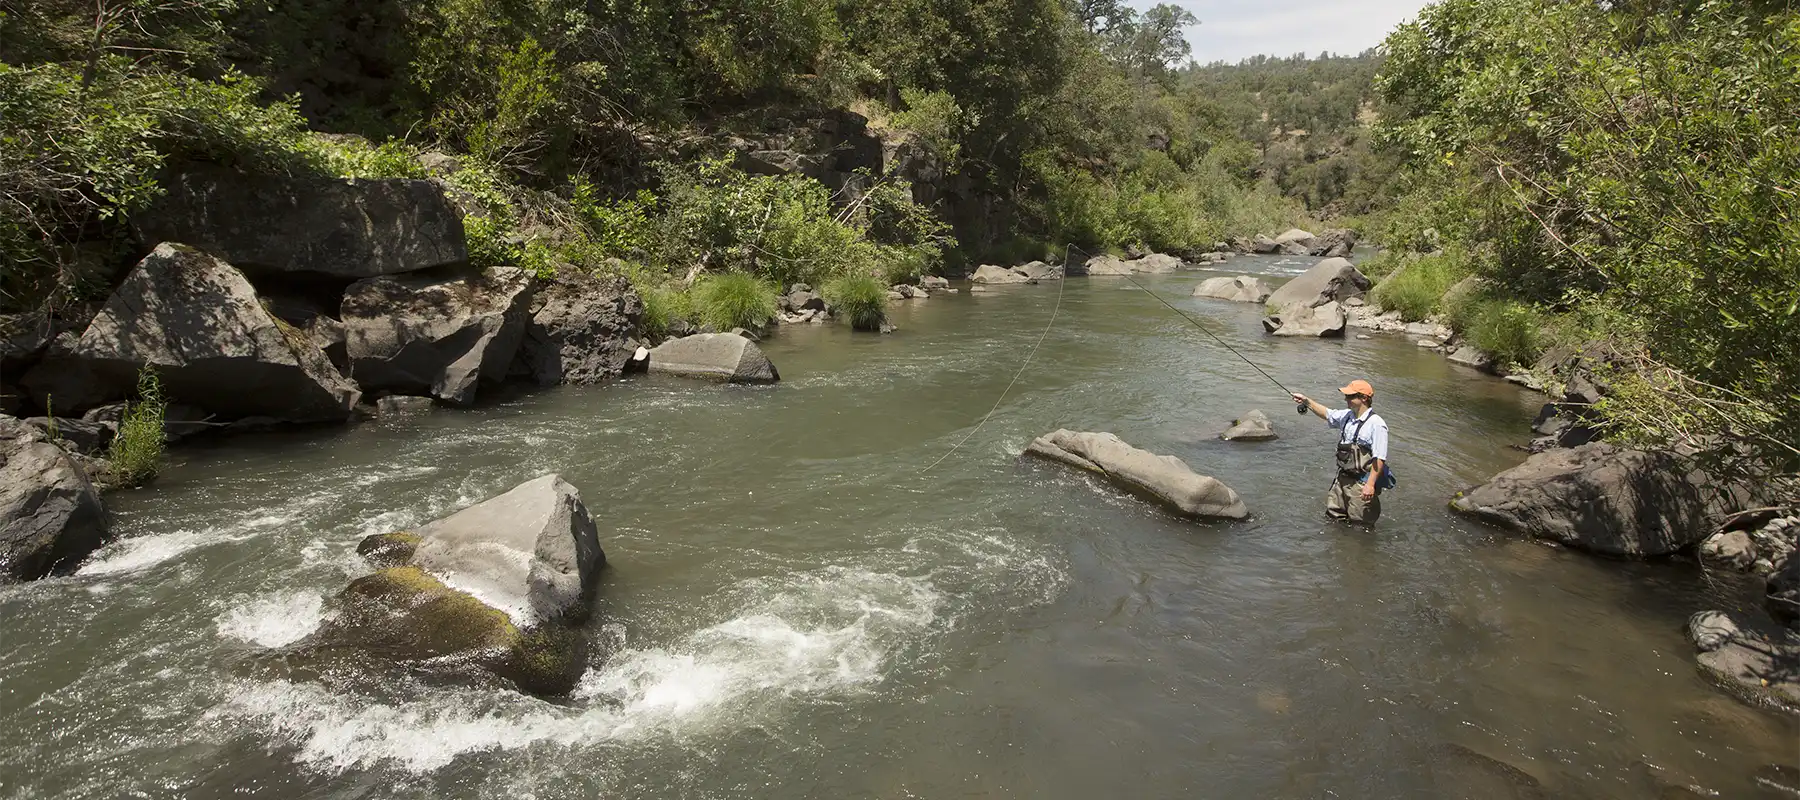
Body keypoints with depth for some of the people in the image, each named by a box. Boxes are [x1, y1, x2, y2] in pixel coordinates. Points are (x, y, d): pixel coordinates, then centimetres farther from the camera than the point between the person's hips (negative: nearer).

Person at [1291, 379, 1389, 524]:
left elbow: (1379, 458, -21)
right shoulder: (1346, 416, 6)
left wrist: (1370, 485, -24)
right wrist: (1306, 401, 14)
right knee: (1333, 515, 18)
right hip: (1342, 479, 8)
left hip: (1361, 484, -8)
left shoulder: (1376, 424, -19)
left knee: (1360, 524, 0)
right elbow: (1326, 414, 25)